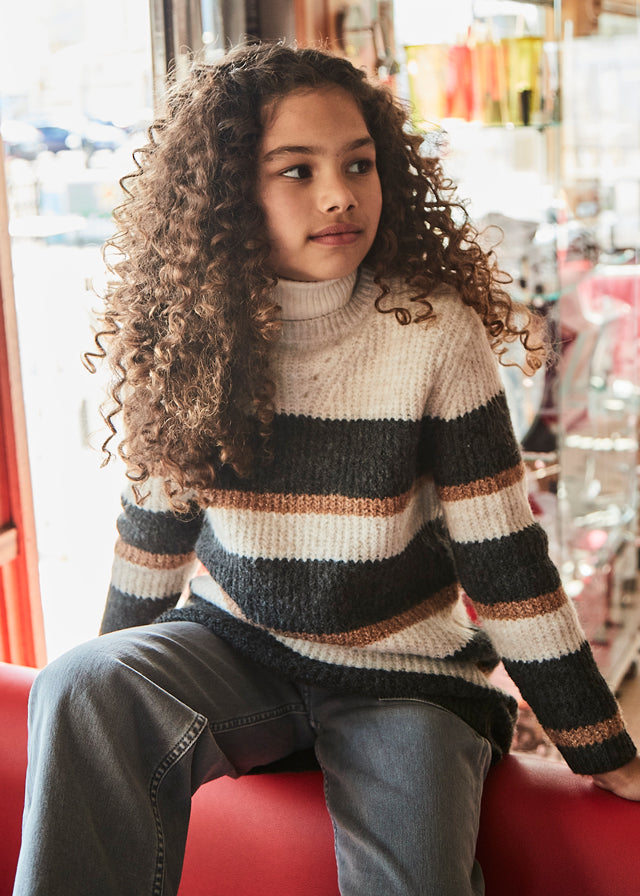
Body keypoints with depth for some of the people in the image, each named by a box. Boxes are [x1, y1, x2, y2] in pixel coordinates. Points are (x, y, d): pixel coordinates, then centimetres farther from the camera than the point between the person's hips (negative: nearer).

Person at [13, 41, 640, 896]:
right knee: (83, 690, -26)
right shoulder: (193, 331, -8)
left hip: (404, 674, -1)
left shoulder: (434, 332, -16)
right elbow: (156, 518, 6)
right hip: (233, 649, 2)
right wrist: (116, 683, 17)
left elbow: (502, 553, -12)